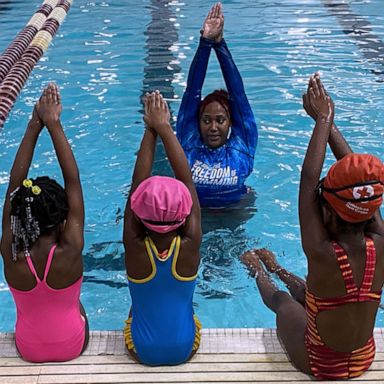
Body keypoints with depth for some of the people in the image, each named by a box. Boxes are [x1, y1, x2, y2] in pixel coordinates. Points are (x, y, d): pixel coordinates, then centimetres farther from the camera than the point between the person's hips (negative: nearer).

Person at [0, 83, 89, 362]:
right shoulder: (69, 252, -32)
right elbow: (73, 180, -29)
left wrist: (34, 126, -23)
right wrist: (54, 124, -26)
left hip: (28, 349, 2)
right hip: (72, 347, -1)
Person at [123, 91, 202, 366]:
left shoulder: (135, 248, -26)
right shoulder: (189, 247, -26)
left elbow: (137, 182, -19)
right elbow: (187, 180, -20)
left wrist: (151, 130, -16)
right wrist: (164, 127, -16)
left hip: (142, 351, 0)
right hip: (185, 350, 0)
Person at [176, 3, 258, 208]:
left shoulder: (242, 146, -2)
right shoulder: (189, 145, -1)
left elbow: (238, 94, -7)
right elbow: (191, 94, -5)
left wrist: (220, 43, -10)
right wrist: (205, 43, -11)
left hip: (234, 210, 1)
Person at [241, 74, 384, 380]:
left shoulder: (322, 252, -35)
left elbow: (308, 180, -26)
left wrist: (323, 120, -17)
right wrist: (330, 124, -8)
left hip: (319, 365, -3)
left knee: (282, 301, 28)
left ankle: (260, 273, 57)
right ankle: (276, 269, 56)